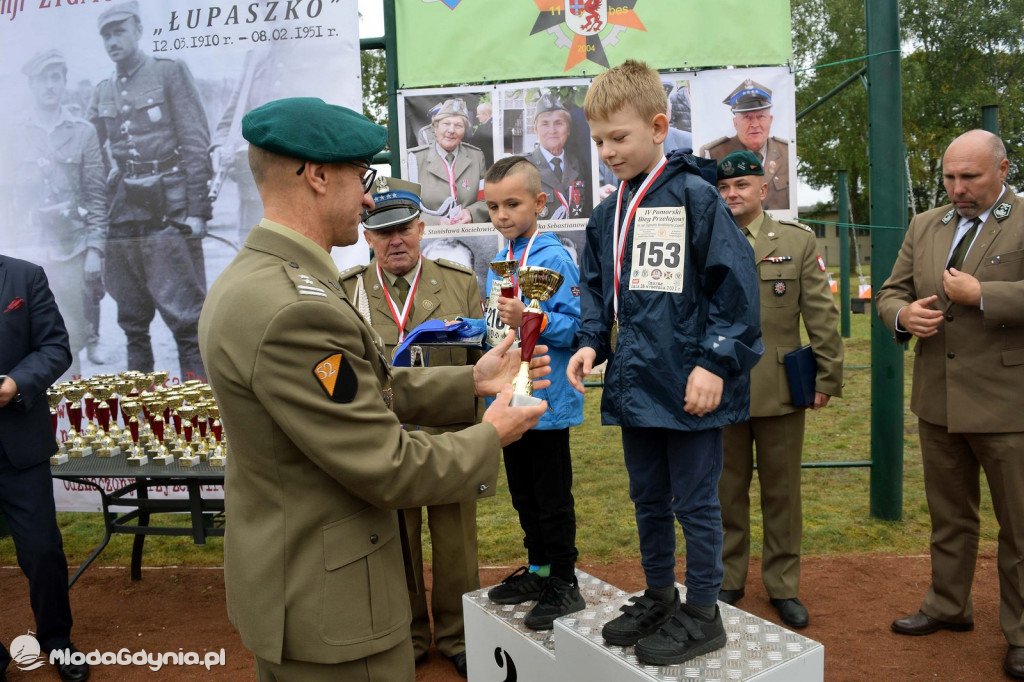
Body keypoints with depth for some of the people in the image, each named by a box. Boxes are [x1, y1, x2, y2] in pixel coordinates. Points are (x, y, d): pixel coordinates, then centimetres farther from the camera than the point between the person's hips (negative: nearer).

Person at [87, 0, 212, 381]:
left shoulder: (170, 73, 2)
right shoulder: (102, 93, 16)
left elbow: (196, 144, -4)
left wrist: (197, 209, -11)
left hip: (168, 212, -5)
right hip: (123, 216, 5)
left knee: (184, 317, -5)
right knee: (132, 320, 11)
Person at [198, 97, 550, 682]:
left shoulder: (247, 279, 4)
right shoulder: (295, 308, -29)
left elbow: (364, 390, 4)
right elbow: (386, 468, -25)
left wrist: (472, 382, 1)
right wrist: (490, 437, -9)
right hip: (327, 604, -10)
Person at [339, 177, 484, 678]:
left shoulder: (461, 283, 4)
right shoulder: (345, 291, 3)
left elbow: (484, 357, 4)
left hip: (450, 437, 0)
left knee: (456, 547, 12)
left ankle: (456, 636, 34)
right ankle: (407, 637, 37)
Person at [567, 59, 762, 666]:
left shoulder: (695, 196, -10)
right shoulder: (607, 216, 10)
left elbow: (735, 285, -13)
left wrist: (715, 363, -17)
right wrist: (592, 343, 2)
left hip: (690, 385, -7)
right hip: (635, 383, 7)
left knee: (695, 501, 6)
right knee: (648, 498, 19)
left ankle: (702, 614, 24)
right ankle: (659, 596, 37)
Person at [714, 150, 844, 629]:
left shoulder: (799, 241, 4)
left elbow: (822, 315, 3)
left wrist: (828, 378, 0)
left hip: (780, 391, 0)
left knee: (782, 492, 10)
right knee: (725, 492, 10)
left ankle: (783, 586, 26)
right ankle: (727, 581, 26)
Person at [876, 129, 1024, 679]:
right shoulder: (924, 227, 11)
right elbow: (890, 291, 12)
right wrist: (902, 315, -9)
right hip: (938, 402, 5)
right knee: (948, 516, 19)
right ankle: (948, 606, 36)